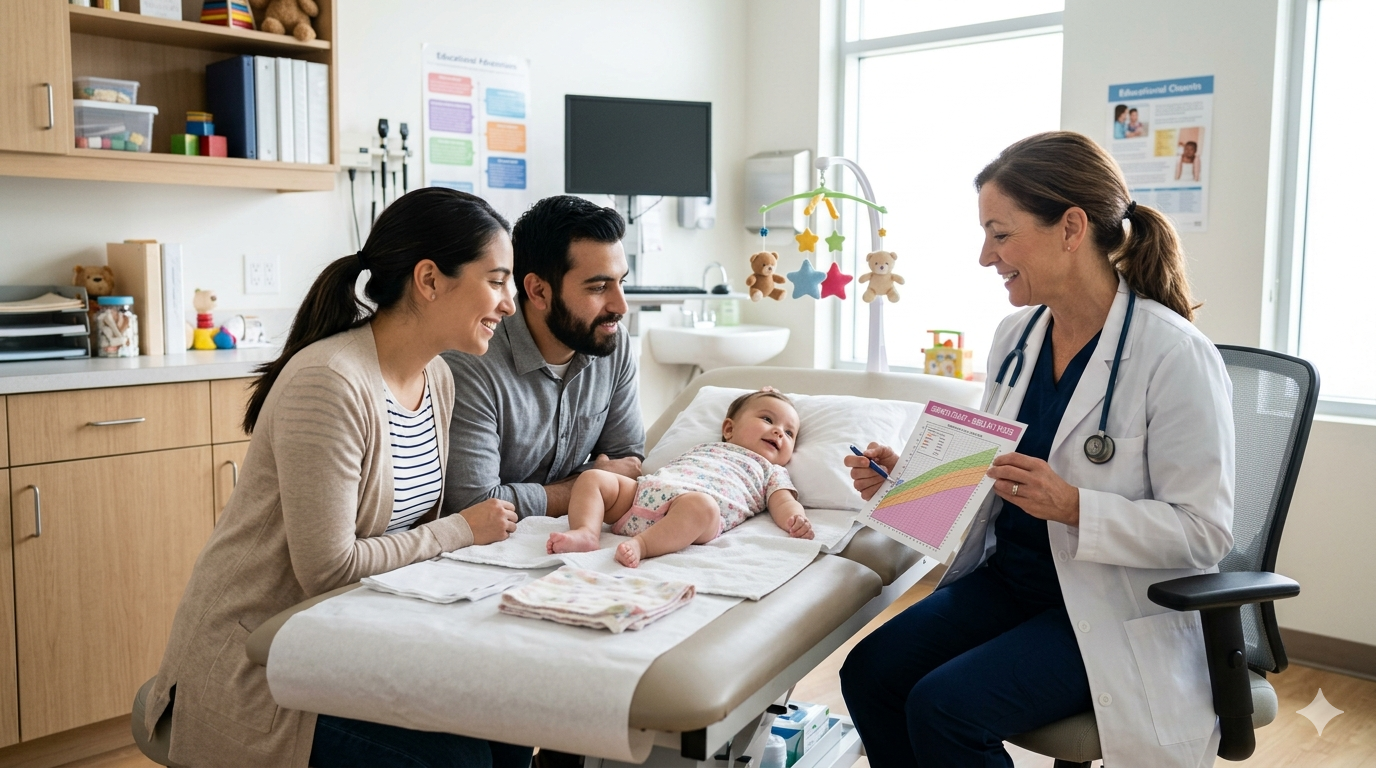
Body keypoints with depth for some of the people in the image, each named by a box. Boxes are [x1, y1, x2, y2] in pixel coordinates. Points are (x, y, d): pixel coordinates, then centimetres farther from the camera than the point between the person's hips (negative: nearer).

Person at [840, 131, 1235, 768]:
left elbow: (1203, 531, -17)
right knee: (868, 672, -11)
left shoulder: (1174, 355, -17)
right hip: (1011, 578, 7)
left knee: (942, 706, -22)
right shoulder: (1015, 335, 5)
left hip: (1115, 613, -6)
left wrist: (1072, 506, -29)